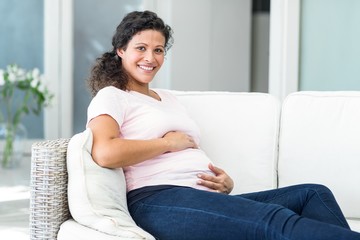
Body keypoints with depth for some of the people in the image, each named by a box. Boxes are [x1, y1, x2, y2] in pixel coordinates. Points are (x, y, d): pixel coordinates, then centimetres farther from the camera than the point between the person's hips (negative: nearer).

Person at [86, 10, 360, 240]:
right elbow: (105, 153, -15)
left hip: (206, 197, 8)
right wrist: (168, 142, -3)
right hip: (159, 200, -8)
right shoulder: (110, 97, 7)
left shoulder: (169, 98, 31)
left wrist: (225, 182, 3)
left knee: (314, 195, -10)